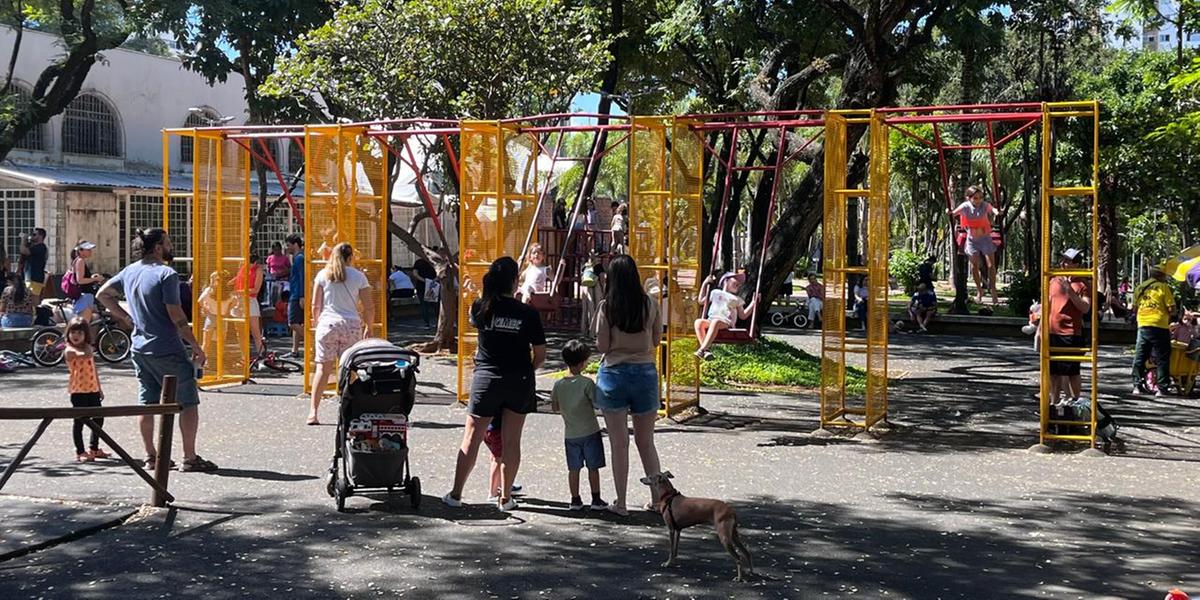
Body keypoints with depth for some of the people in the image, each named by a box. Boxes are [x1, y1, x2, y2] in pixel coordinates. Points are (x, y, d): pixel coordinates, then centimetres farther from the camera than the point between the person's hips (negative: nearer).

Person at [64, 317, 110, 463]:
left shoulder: (88, 348, 13)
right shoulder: (69, 351, -10)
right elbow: (86, 355, -31)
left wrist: (99, 388, 20)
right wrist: (87, 348, -15)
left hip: (92, 390, 7)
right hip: (78, 391, -7)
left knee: (98, 419, 12)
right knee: (79, 421, -2)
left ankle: (94, 448, 25)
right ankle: (80, 452, 5)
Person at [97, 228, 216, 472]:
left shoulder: (130, 272, 8)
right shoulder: (166, 274, -15)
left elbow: (102, 295, 19)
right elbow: (176, 316, -18)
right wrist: (196, 347, -12)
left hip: (139, 348, 8)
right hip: (167, 350, -7)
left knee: (147, 403, 12)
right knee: (188, 402, 1)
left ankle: (150, 457, 16)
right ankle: (190, 458, 1)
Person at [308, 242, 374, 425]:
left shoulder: (323, 274, 6)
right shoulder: (358, 276, 3)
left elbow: (315, 305, 5)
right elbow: (369, 307, 3)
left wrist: (317, 322, 21)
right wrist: (368, 327, 16)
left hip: (327, 323, 1)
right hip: (352, 326, -1)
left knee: (323, 368, 1)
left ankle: (313, 412, -5)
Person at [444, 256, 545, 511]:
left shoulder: (480, 308, -7)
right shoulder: (528, 313, -9)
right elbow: (540, 355, -4)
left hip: (486, 378, 0)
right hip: (519, 381, 0)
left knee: (471, 440, 9)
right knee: (511, 441, 8)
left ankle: (456, 495, 14)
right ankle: (505, 498, 13)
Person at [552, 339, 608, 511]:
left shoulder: (558, 385, -2)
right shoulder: (587, 383, -16)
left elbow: (554, 407, 6)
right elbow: (598, 404, -13)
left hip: (570, 434, 4)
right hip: (590, 432, -4)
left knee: (573, 469, 11)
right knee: (593, 467, 6)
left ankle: (575, 500, 15)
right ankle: (596, 500, 11)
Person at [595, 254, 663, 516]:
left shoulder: (606, 307, -9)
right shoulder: (650, 305, -2)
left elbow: (601, 346, -9)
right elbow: (656, 340, 7)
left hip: (614, 373, -2)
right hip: (645, 373, 2)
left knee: (619, 443, 5)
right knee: (646, 441, 15)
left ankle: (621, 503, 10)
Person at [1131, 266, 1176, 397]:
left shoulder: (1139, 288, 11)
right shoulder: (1163, 287, -5)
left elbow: (1134, 309, 14)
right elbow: (1171, 308, -9)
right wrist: (1167, 313, 11)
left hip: (1142, 326, 5)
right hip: (1159, 326, -5)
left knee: (1139, 357, 11)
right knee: (1162, 359, 1)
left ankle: (1137, 386, 11)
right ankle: (1162, 388, -1)